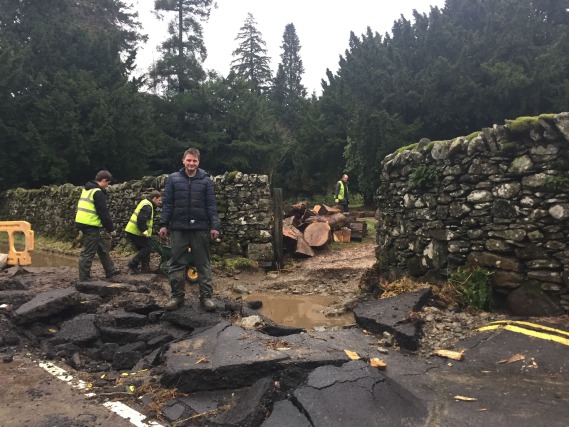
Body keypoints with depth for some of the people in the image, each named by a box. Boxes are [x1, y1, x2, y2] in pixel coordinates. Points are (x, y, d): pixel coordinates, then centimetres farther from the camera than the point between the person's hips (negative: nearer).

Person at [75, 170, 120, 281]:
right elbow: (103, 213, -17)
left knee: (102, 248, 19)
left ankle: (110, 271, 29)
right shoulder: (98, 192, -15)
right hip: (91, 226, -10)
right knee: (88, 253, -2)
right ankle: (84, 279, 6)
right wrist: (111, 229, -10)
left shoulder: (87, 189, 15)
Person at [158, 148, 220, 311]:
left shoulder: (206, 180, 3)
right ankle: (177, 296, 17)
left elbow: (211, 205, 1)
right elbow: (167, 203, 3)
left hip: (200, 228, 0)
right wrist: (164, 224, -3)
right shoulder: (173, 179, 4)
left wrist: (214, 226, -6)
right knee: (177, 264, 6)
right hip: (178, 228, 1)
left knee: (203, 264, 5)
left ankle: (206, 296, 12)